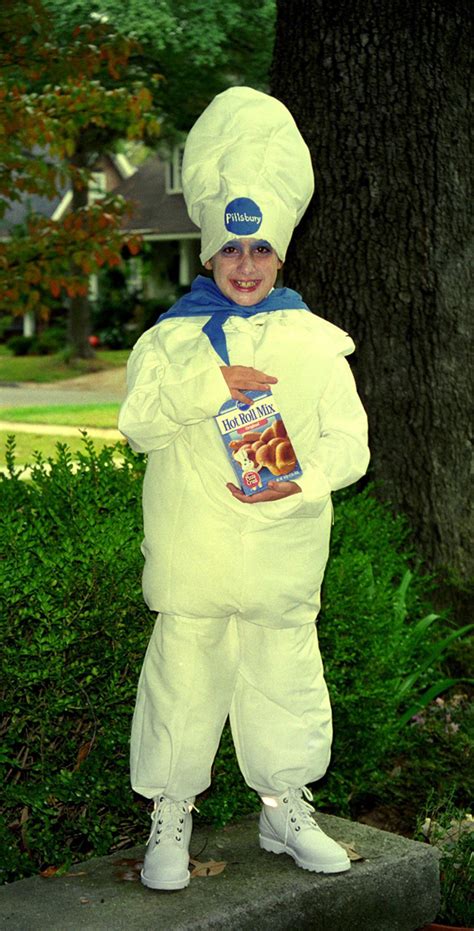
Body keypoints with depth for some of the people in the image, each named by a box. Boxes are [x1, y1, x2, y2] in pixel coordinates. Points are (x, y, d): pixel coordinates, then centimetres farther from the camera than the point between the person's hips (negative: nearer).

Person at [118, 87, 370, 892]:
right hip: (191, 552, -1)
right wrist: (208, 385, -20)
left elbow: (348, 440, 1)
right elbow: (138, 426, -7)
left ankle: (284, 808, 28)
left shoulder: (316, 342, 6)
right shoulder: (172, 339, 6)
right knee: (185, 676, 4)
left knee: (285, 675, 9)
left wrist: (302, 483, -18)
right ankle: (170, 818, 19)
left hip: (284, 549, 1)